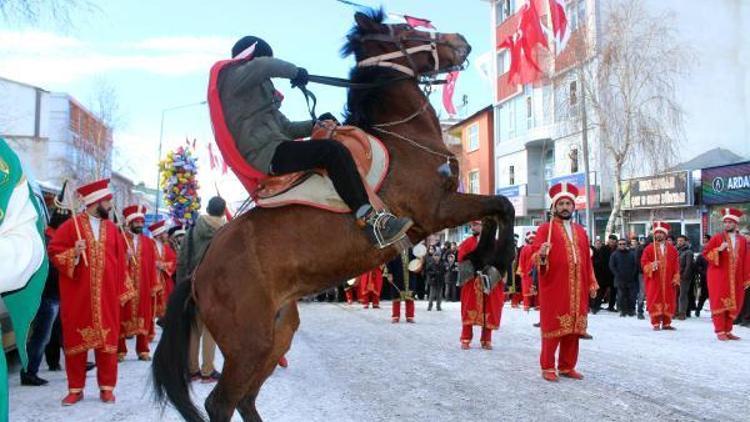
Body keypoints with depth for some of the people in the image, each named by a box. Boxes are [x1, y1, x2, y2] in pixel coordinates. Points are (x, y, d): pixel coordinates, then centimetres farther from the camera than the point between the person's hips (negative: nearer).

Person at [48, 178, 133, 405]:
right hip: (77, 296, -2)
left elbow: (120, 261, 9)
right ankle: (75, 388, 16)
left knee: (107, 340, 4)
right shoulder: (71, 225, -1)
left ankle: (107, 387, 14)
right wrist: (73, 253, -20)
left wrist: (122, 291, 5)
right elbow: (53, 251, -2)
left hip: (106, 296, 3)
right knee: (76, 339, 5)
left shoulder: (112, 229, 9)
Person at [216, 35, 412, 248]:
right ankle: (369, 218, -31)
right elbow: (263, 65, -24)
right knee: (332, 151, -26)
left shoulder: (259, 89, 29)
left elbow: (287, 128, 25)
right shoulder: (234, 77, 1)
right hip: (267, 153, -11)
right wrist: (295, 71, -9)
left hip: (272, 152, 11)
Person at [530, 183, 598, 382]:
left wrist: (591, 284, 14)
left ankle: (567, 367, 19)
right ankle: (548, 367, 8)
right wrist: (542, 255, -31)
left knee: (574, 330, 8)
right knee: (553, 329, -2)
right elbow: (535, 257, -9)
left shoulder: (580, 231, 16)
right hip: (553, 289, -5)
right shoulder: (545, 229, -1)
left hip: (577, 290, 5)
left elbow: (587, 260, 18)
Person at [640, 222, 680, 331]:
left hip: (668, 281, 2)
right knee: (654, 301, -3)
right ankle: (656, 324, 3)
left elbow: (676, 265, 7)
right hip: (654, 280, -2)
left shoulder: (672, 249, 9)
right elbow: (644, 263, -1)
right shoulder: (649, 248, 2)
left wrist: (676, 278, 0)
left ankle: (666, 323, 14)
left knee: (669, 301, 4)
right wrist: (651, 266, -20)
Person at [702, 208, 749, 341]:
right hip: (719, 277, -3)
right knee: (719, 303, -4)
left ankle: (728, 331, 17)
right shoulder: (717, 238, 1)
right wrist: (719, 250, -19)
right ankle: (720, 331, 1)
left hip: (736, 279, 4)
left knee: (734, 305, 6)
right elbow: (706, 253, -3)